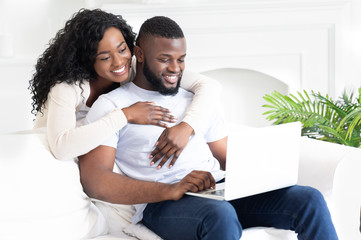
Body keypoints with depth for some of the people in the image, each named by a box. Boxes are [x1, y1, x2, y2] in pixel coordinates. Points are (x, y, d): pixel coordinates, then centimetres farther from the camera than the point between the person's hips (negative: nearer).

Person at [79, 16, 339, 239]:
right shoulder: (111, 105, 5)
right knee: (220, 215, -40)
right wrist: (170, 190, -22)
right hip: (160, 203, -5)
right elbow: (94, 180, -9)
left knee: (309, 200, -17)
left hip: (219, 192, 6)